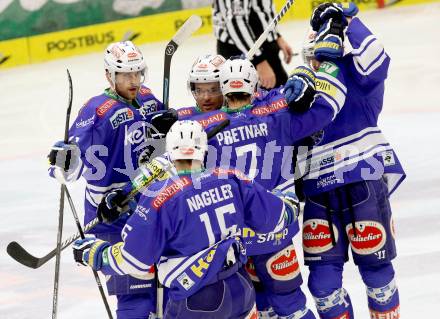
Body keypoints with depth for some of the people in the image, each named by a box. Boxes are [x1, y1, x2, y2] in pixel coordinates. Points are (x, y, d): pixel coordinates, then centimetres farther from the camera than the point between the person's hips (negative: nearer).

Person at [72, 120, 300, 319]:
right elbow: (275, 218, 8)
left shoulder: (161, 197, -17)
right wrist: (290, 205, 31)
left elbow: (135, 260, -14)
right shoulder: (232, 180, -3)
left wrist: (93, 253, 3)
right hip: (240, 290, 5)